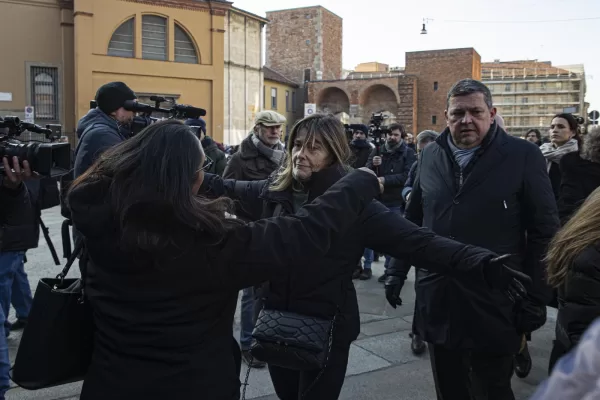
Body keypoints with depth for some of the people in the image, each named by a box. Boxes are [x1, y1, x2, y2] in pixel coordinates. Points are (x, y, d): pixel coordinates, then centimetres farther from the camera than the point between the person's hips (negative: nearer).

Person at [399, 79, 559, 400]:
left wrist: (535, 301, -8)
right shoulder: (430, 157, 6)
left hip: (494, 309, -3)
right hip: (438, 305, 4)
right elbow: (412, 221, 15)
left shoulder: (523, 156, -6)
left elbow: (544, 233, -6)